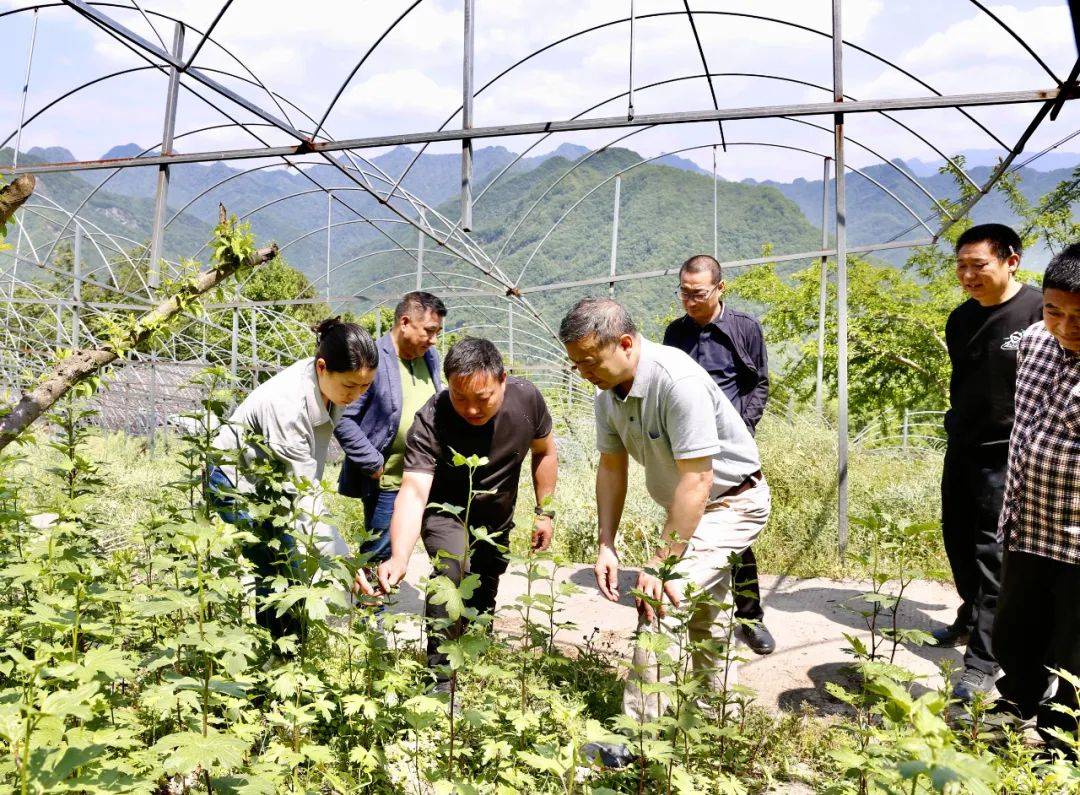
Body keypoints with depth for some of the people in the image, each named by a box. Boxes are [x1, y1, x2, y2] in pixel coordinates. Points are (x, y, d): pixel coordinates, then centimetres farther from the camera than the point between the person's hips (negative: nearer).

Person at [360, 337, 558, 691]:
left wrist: (544, 512, -2)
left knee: (483, 600, 15)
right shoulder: (431, 421, -34)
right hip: (445, 511, -4)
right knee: (452, 565, -31)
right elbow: (413, 492, -44)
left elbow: (544, 452, -3)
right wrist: (399, 558, -58)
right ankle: (439, 677, -16)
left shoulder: (526, 398, -23)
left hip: (497, 517, 4)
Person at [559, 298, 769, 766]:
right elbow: (611, 469, 0)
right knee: (702, 615, 21)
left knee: (661, 602, -21)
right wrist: (606, 546, -5)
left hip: (732, 500, -9)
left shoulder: (678, 381, -34)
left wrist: (658, 563, -30)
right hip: (686, 505, 9)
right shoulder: (608, 394, -9)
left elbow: (696, 482, -33)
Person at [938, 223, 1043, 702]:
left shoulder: (1040, 312, -13)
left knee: (993, 554, -4)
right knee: (957, 541, 16)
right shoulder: (961, 318, 7)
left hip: (1007, 457, -7)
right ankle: (971, 618, 38)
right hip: (960, 449, 7)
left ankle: (982, 662, 5)